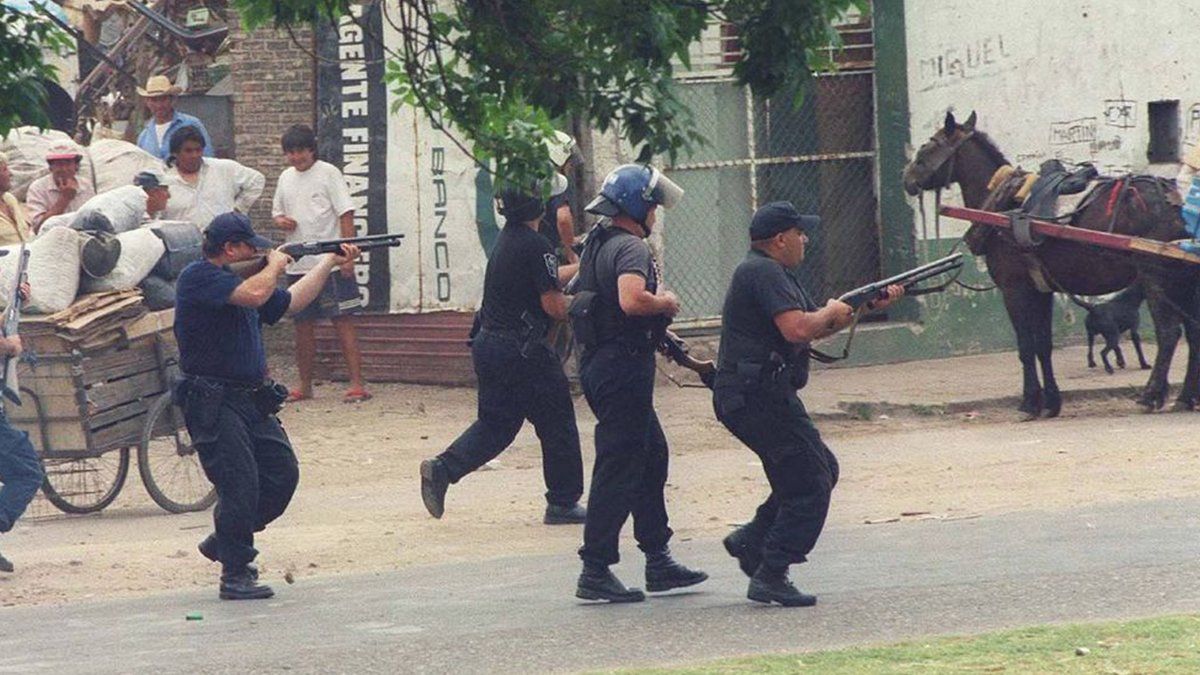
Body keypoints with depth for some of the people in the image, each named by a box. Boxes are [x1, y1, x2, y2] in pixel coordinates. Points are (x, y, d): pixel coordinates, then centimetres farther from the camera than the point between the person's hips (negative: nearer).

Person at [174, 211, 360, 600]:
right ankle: (235, 575, -5)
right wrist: (275, 266, -6)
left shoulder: (244, 276, 18)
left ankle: (224, 541, 22)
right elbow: (254, 294, -25)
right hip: (212, 402, -9)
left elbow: (291, 303, 29)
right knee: (240, 484, -13)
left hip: (253, 400, 9)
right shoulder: (200, 277, -12)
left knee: (282, 474, 5)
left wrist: (330, 262, 28)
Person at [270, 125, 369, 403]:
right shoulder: (286, 178, 13)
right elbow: (277, 211, 24)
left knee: (342, 320, -8)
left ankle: (357, 383, -11)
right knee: (303, 325, 10)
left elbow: (346, 215, -8)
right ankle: (305, 385, 19)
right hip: (298, 264, 6)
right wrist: (281, 221, -1)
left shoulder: (328, 173, -5)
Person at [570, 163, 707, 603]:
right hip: (624, 364, -11)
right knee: (619, 468, -7)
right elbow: (632, 300, -34)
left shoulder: (598, 244, 15)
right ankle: (595, 572, -7)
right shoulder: (631, 248, -16)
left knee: (652, 455, 18)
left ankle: (658, 561, 22)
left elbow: (577, 291, 31)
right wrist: (666, 303, -14)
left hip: (600, 364, 11)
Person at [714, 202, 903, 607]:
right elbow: (797, 329, -27)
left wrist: (871, 304, 15)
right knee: (810, 483, -8)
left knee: (822, 470, 18)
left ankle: (751, 542, 17)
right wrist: (831, 312, -7)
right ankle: (769, 575, -9)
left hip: (755, 395, 11)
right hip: (757, 395, -11)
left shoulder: (775, 273, 20)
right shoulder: (763, 273, -15)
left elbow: (816, 328, 22)